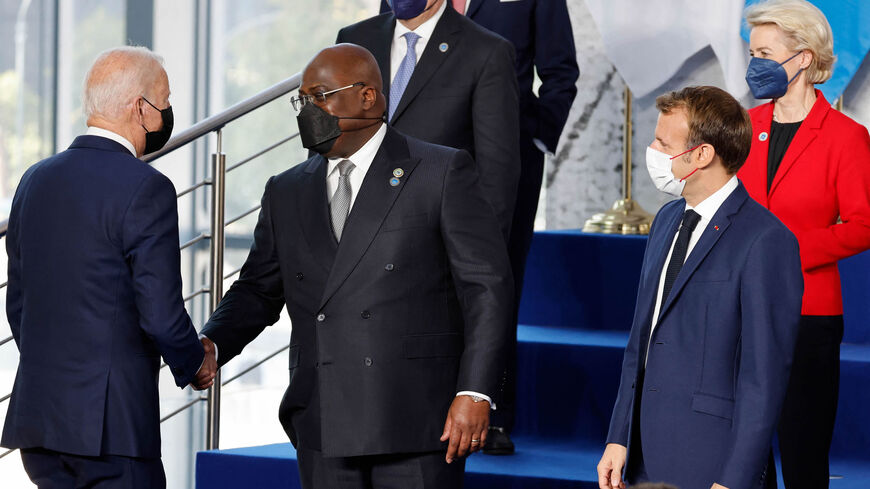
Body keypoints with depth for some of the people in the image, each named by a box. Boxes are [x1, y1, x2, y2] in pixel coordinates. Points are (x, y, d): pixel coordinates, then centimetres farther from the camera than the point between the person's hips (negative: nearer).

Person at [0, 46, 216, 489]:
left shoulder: (36, 180, 11)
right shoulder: (146, 190, -12)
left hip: (35, 416, 8)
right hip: (113, 420, -7)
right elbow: (161, 315, -14)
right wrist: (194, 366, 5)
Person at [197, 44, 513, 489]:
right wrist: (211, 345, -2)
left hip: (415, 427, -4)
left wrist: (474, 393, -12)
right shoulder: (286, 193, 16)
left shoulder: (442, 173, 1)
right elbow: (258, 290, 19)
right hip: (323, 434, 5)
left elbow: (486, 285, -3)